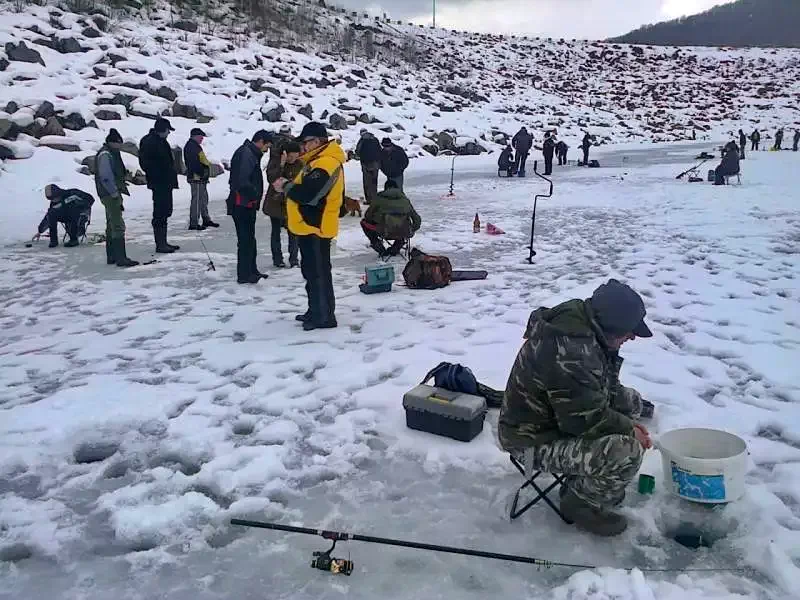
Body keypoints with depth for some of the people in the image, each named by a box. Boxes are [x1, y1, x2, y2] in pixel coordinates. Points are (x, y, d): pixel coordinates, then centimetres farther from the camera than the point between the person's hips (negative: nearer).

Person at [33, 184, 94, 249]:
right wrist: (40, 232, 7)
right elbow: (47, 217, 5)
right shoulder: (54, 203, -2)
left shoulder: (72, 194, -18)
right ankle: (53, 239, -11)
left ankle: (74, 239, -26)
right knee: (52, 214, -16)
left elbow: (90, 198, -14)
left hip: (82, 215, -5)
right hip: (68, 217, 5)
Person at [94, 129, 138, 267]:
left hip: (112, 194, 11)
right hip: (110, 195, -11)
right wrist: (115, 193, -20)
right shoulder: (105, 154, -14)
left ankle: (111, 257, 21)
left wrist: (121, 186, 18)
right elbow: (106, 177, -21)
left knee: (111, 225, 14)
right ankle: (121, 258, -12)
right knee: (118, 226, -12)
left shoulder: (111, 153, 18)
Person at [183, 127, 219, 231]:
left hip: (200, 178, 11)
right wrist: (202, 172, -20)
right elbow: (194, 164, -23)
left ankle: (206, 220, 28)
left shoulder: (196, 146, 20)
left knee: (204, 199, 18)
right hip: (196, 177, -11)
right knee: (197, 200, -9)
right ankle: (193, 224, -6)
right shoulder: (191, 146, -14)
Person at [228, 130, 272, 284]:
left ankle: (251, 271, 26)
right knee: (245, 239, -4)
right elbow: (242, 181, -26)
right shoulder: (245, 154, -17)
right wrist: (255, 195, -13)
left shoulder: (251, 154, 15)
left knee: (249, 238, 17)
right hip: (243, 205, -10)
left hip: (247, 204, 10)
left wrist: (255, 198, 7)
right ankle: (244, 274, 3)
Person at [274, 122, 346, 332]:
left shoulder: (324, 164, -21)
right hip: (311, 225, 11)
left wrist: (286, 186, -13)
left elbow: (308, 194, -28)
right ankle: (316, 311, 30)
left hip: (314, 227, -11)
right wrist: (289, 185, 4)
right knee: (311, 271, 18)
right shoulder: (318, 161, 15)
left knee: (318, 273, -3)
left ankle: (325, 317, 5)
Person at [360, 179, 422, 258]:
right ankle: (395, 249, 26)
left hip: (386, 233, -3)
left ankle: (381, 250, 16)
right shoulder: (405, 199, 15)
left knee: (364, 222, 22)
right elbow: (417, 220, 17)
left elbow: (368, 216, 15)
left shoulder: (380, 198, 8)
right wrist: (412, 231, 34)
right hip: (404, 233, 3)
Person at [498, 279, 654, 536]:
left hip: (560, 414, 11)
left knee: (631, 399, 12)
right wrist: (629, 430, -12)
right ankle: (581, 503, 3)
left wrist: (628, 423, 1)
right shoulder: (569, 352, -32)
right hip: (535, 442, -10)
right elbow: (587, 418, -28)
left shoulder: (581, 324, 1)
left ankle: (585, 478, 16)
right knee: (628, 452, -25)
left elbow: (606, 388, 14)